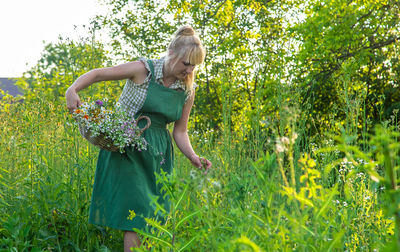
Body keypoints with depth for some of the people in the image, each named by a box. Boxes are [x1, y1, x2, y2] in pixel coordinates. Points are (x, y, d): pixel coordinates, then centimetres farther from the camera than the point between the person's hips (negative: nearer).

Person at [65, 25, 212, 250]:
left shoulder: (187, 90, 4)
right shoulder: (143, 70, -10)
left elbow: (180, 131, 10)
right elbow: (98, 73, -5)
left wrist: (193, 157, -6)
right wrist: (73, 89, -21)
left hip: (157, 154, 5)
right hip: (126, 148, -5)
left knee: (157, 215, 3)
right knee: (135, 209, -14)